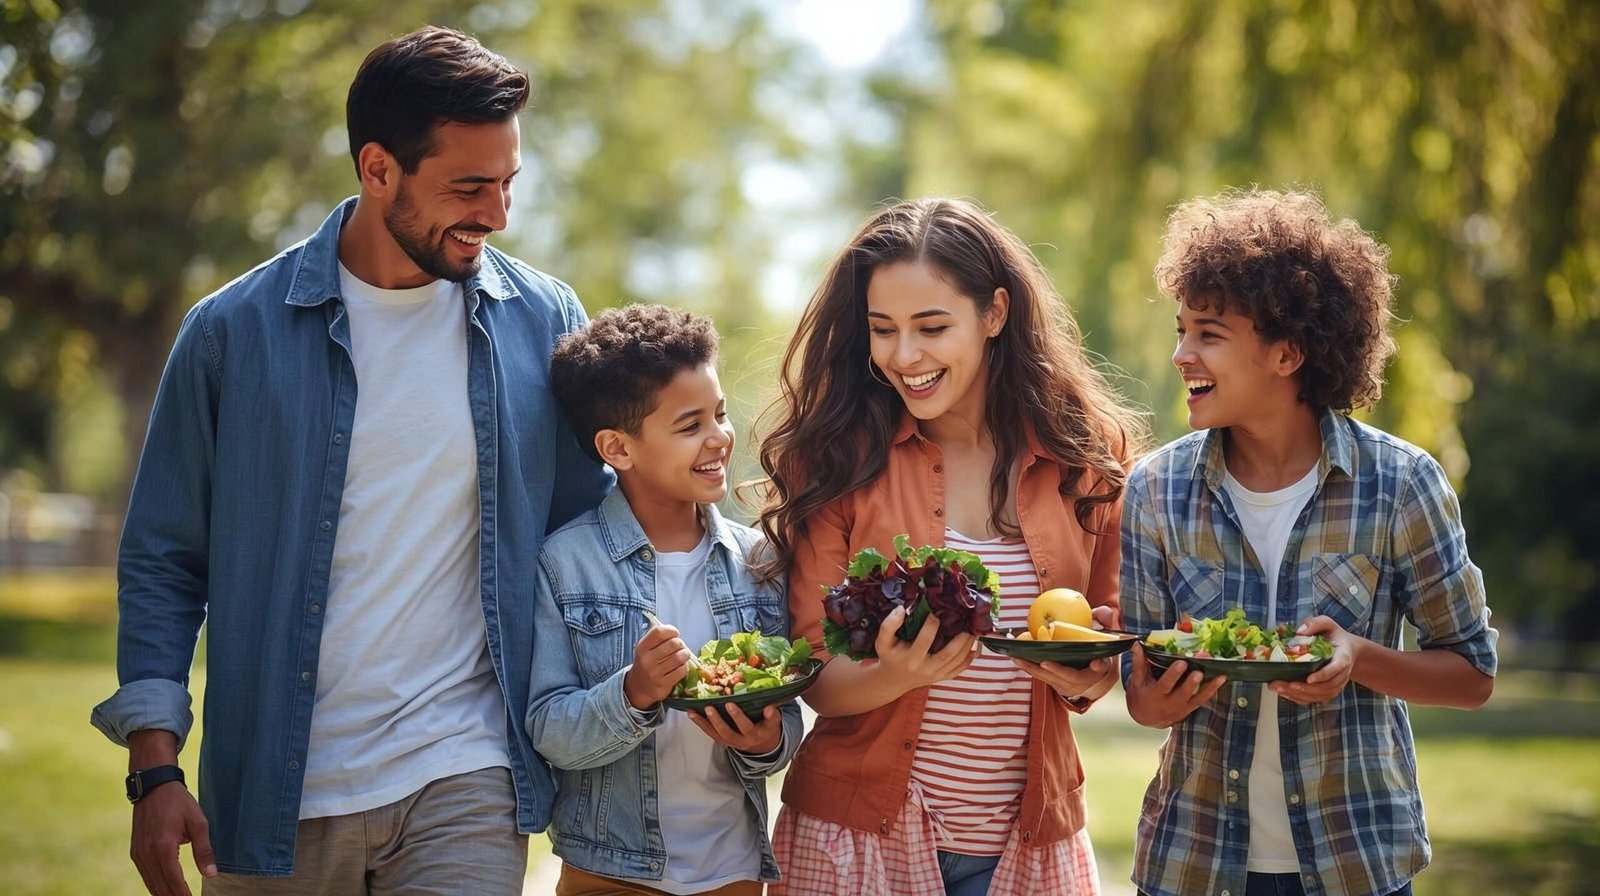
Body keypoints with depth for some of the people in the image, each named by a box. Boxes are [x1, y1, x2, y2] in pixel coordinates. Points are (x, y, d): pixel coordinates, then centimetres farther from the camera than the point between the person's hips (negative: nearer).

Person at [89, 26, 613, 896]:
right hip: (274, 799, 0)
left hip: (463, 787, 0)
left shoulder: (543, 323, 2)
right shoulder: (234, 332, -2)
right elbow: (162, 562, 2)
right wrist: (155, 768, -6)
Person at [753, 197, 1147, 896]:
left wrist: (1087, 678, -13)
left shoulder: (1085, 454, -1)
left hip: (1030, 839, 2)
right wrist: (894, 676, -27)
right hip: (859, 837, -2)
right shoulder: (837, 456, -7)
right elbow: (814, 673, -7)